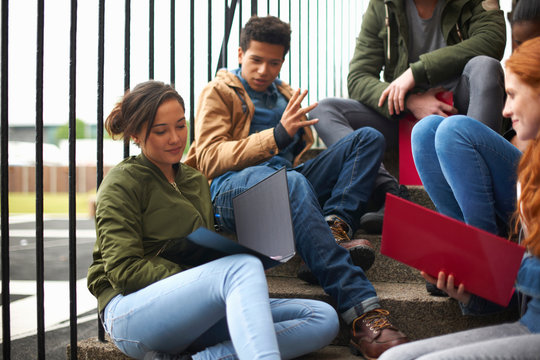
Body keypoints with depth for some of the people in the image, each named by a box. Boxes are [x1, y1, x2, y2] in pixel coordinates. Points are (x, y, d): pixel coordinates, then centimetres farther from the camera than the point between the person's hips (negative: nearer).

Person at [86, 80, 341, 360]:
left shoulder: (196, 181, 23)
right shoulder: (122, 183, 2)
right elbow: (124, 270, -8)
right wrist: (193, 281, -18)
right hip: (129, 311, -7)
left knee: (324, 319, -13)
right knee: (244, 267, -34)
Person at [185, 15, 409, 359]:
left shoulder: (286, 95, 29)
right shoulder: (218, 92, 11)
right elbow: (209, 159, -4)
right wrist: (277, 135, -15)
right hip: (231, 190, -6)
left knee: (369, 137, -6)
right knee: (292, 182, -41)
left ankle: (335, 225, -32)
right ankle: (362, 311, -52)